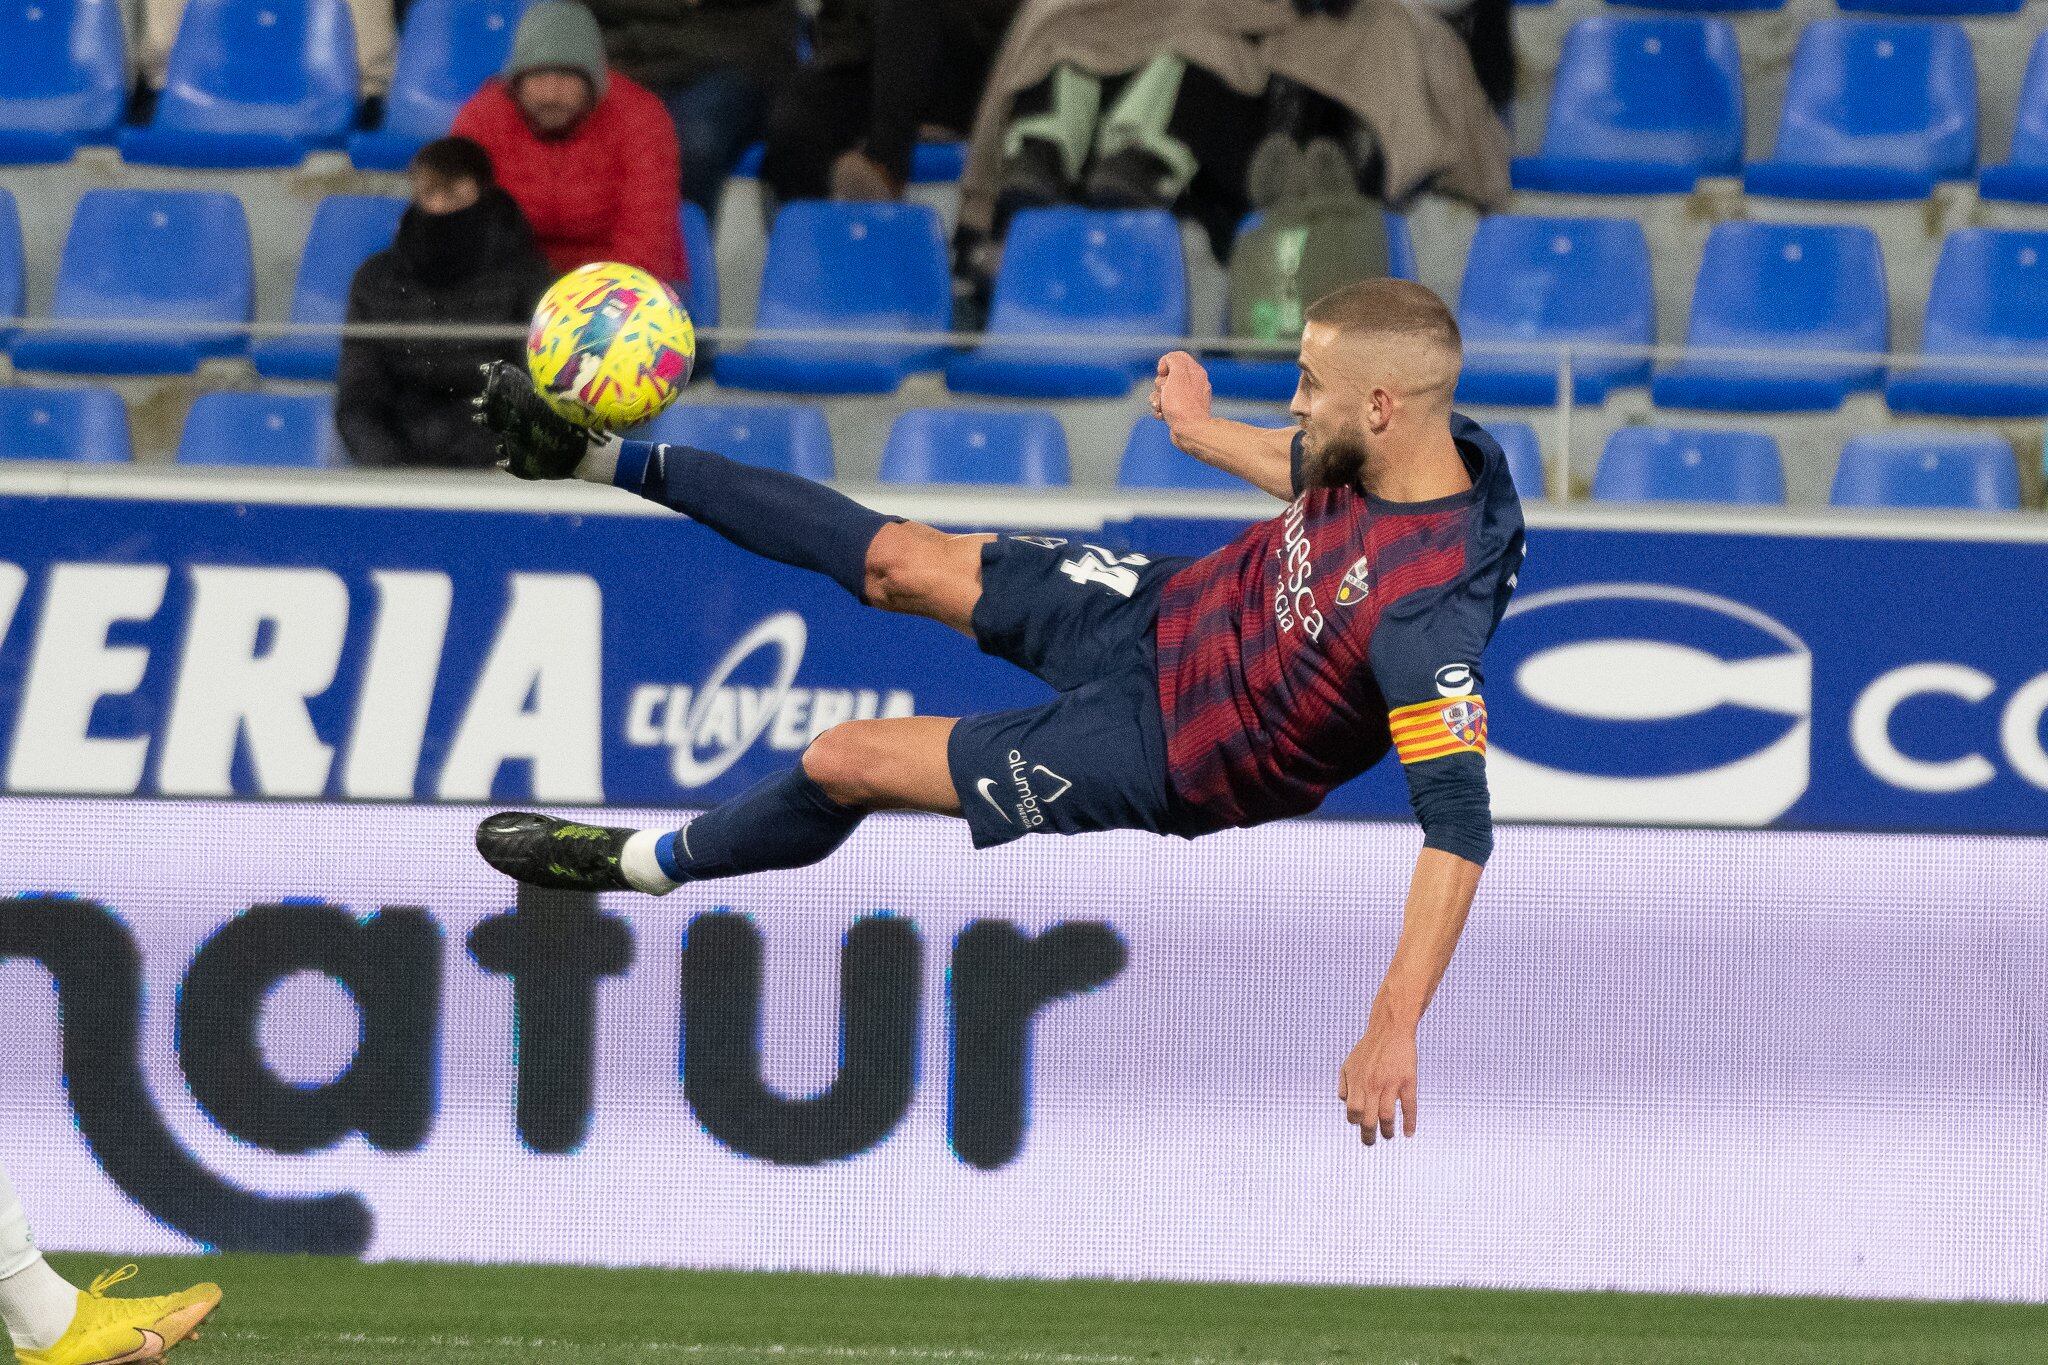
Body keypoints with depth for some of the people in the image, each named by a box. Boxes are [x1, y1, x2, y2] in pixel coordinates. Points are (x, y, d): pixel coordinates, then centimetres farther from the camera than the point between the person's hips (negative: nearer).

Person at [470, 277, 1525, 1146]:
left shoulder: (1426, 611, -41)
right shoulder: (1405, 449, -17)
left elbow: (1460, 825, -42)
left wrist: (1393, 1030, -45)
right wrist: (1205, 434, 24)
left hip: (1163, 743, -6)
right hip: (1169, 609, 6)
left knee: (845, 762, 1)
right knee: (900, 561, 11)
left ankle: (653, 863, 33)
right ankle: (612, 459, 31)